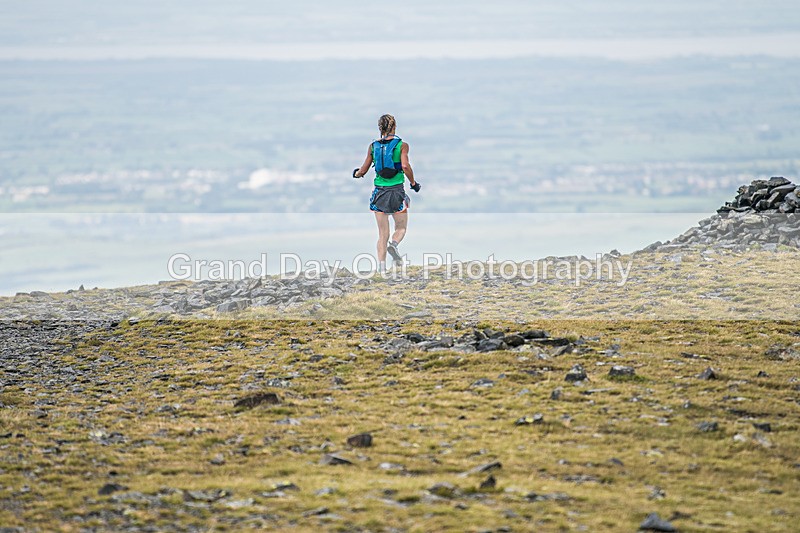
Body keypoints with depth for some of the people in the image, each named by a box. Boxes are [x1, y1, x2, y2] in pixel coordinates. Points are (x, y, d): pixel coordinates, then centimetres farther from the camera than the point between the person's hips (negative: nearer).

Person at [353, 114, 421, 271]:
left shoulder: (373, 146, 4)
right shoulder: (402, 145, -4)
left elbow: (363, 171, 8)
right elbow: (405, 166, -17)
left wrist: (356, 174, 30)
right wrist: (413, 183, -2)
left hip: (379, 192, 2)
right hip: (397, 191, -2)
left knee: (382, 233, 7)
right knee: (401, 228, 14)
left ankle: (382, 268, -5)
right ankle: (394, 244, -19)